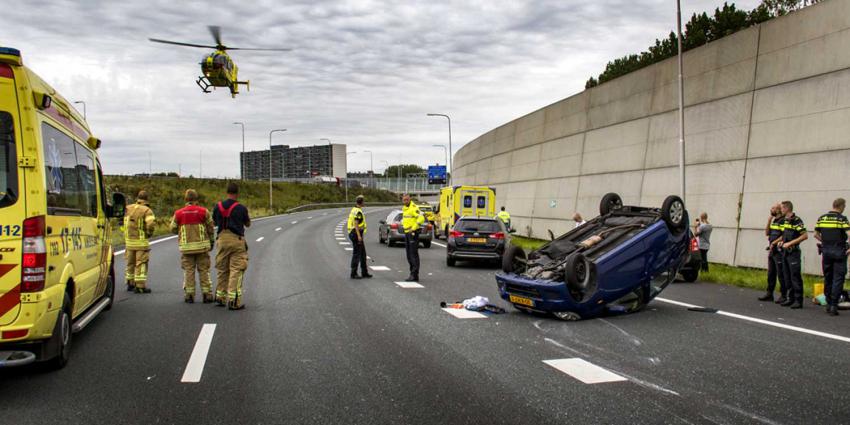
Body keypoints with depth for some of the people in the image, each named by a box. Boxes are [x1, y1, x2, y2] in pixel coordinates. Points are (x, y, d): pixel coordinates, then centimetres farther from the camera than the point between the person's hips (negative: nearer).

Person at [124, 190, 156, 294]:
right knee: (141, 264, -2)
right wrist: (149, 233, -7)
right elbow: (151, 223, -25)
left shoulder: (128, 209, 6)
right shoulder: (147, 210, -12)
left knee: (130, 263, 17)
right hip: (141, 241, -5)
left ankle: (130, 283, 25)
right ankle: (140, 286, -4)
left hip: (129, 240, 5)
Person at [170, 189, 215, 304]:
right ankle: (207, 294, 5)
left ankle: (189, 295, 6)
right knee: (204, 270, 5)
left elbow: (173, 229, 6)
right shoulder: (204, 211, -4)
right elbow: (211, 228, 1)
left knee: (188, 271, 8)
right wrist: (211, 242, 14)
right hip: (202, 245, -1)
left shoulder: (178, 213, 0)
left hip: (186, 247, 1)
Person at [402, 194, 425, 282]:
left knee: (414, 254, -10)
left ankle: (414, 275, -10)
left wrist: (413, 228, -24)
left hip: (413, 233, -10)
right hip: (406, 233, 10)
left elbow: (421, 218, -26)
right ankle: (412, 273, 19)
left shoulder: (413, 208, -14)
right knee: (409, 254, 12)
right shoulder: (404, 208, 16)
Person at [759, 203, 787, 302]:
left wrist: (774, 243, -14)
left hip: (779, 251, -9)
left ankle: (783, 295, 1)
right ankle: (769, 294, 19)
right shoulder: (773, 221, 16)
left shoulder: (783, 221, -11)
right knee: (771, 273, 12)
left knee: (781, 274, -5)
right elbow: (767, 233, 15)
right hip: (771, 251, 9)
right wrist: (769, 221, 5)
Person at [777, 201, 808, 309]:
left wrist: (790, 243, -18)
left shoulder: (797, 221, -13)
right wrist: (781, 241, 8)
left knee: (795, 277, -6)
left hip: (793, 252, -9)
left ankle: (798, 301, -1)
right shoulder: (785, 221, 14)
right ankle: (791, 298, 18)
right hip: (785, 252, 9)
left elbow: (805, 236, -18)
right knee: (788, 277, 11)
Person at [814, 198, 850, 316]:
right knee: (838, 279, -1)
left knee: (827, 279, 13)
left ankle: (828, 304, 18)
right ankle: (834, 305, -5)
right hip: (839, 252, -5)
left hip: (826, 251, 5)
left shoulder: (821, 218, 6)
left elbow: (816, 235, 11)